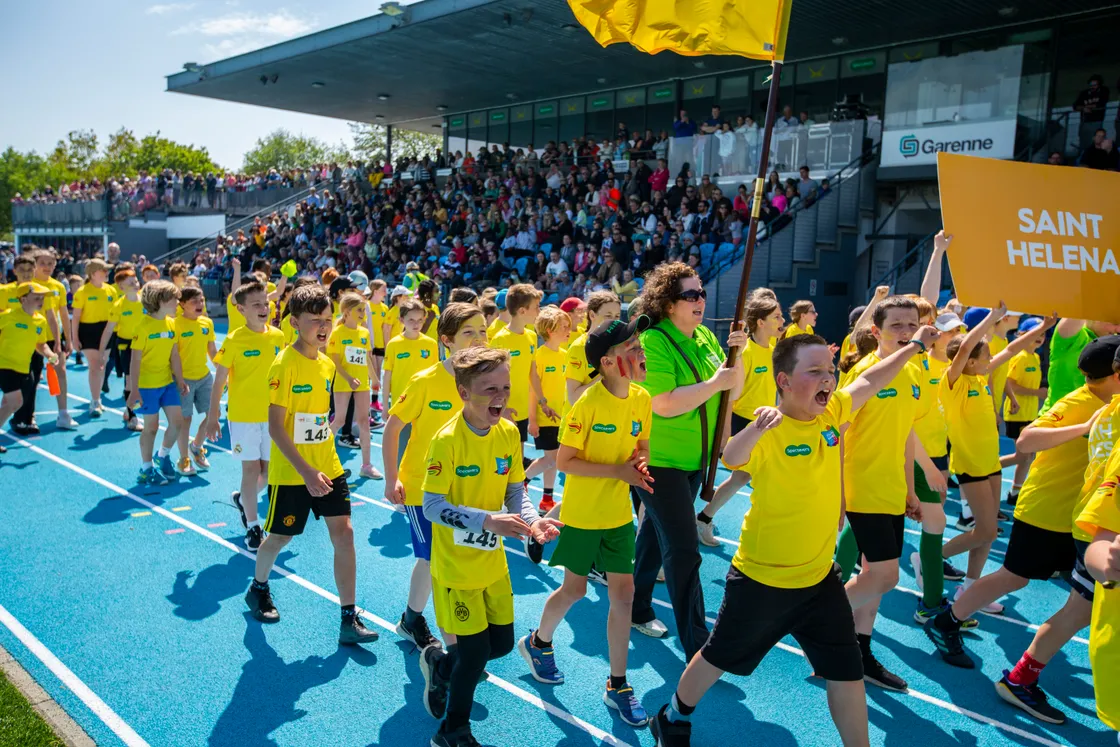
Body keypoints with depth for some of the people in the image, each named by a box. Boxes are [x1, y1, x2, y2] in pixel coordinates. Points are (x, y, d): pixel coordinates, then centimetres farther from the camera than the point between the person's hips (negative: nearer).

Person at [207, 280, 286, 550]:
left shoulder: (278, 336, 1)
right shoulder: (234, 340, -11)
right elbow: (219, 381, -6)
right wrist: (213, 417, -7)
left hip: (272, 414, 4)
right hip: (243, 416, -4)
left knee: (270, 469, 8)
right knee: (251, 468, 1)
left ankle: (242, 498, 38)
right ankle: (253, 527, 15)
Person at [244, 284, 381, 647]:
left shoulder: (327, 364, 4)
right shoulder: (285, 364, -17)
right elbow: (275, 428, -19)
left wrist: (324, 461, 14)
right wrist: (306, 471, -24)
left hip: (328, 467, 6)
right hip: (291, 473, -5)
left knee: (344, 534, -2)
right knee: (280, 536, 13)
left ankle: (349, 620, 5)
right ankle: (258, 589, 44)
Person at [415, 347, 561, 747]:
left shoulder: (510, 433, -4)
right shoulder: (447, 439, -22)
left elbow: (515, 491, 5)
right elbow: (433, 506, -21)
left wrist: (532, 520, -15)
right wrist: (488, 520, -31)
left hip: (493, 560, 6)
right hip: (456, 564, -6)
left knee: (502, 643, 13)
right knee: (475, 651, 1)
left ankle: (439, 663, 42)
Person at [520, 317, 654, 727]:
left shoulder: (642, 399, -5)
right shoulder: (588, 404, -21)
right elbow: (564, 461, -18)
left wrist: (639, 463, -13)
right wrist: (618, 471, -25)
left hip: (619, 516, 5)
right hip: (582, 515, -5)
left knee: (623, 594, 6)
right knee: (574, 589, 12)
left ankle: (617, 686, 22)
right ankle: (537, 643, 42)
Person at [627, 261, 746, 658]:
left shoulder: (706, 338, 4)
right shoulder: (653, 341, -18)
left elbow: (732, 393, 5)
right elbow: (663, 404, -26)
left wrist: (738, 357, -11)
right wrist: (714, 383, -20)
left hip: (695, 458, 7)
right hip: (659, 459, -7)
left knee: (656, 534, 21)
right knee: (684, 551, -6)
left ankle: (638, 609, 39)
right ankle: (697, 647, 3)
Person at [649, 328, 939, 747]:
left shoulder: (831, 413, -3)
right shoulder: (768, 432, -24)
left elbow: (869, 381, 13)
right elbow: (732, 459, -44)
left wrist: (915, 345, 21)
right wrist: (756, 429, -65)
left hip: (820, 576, 5)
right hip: (762, 577, -5)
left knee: (847, 672, 11)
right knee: (720, 658, 16)